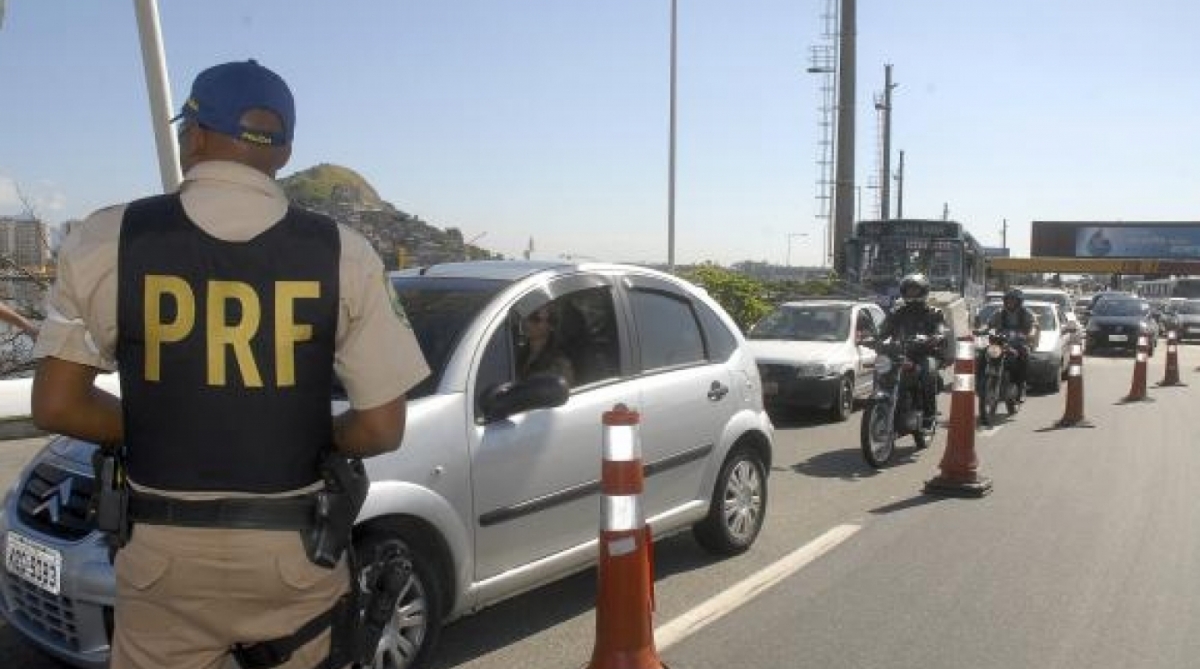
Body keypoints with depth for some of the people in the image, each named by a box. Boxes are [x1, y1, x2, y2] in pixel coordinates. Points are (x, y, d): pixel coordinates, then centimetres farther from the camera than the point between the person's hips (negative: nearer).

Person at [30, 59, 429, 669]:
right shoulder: (343, 255, -9)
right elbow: (382, 429, -9)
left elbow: (55, 406, -2)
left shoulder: (106, 242, -7)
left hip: (162, 550, 1)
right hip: (295, 551, 0)